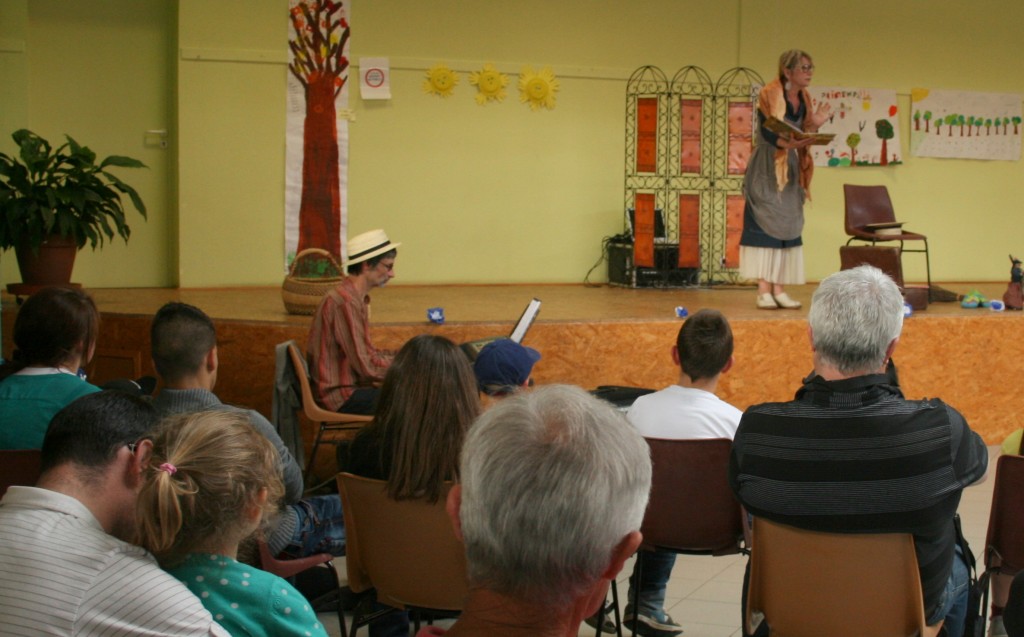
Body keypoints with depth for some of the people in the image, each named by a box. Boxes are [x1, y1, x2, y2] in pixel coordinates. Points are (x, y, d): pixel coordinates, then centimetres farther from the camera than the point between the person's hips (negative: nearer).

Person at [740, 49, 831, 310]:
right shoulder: (768, 94, -11)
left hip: (790, 169, 7)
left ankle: (778, 289, 4)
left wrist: (814, 125, -5)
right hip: (766, 169, -7)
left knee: (788, 227, 2)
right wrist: (788, 142, -36)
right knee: (764, 225, -9)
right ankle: (764, 290, -9)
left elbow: (801, 136, 13)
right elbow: (767, 131, -20)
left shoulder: (804, 99, 10)